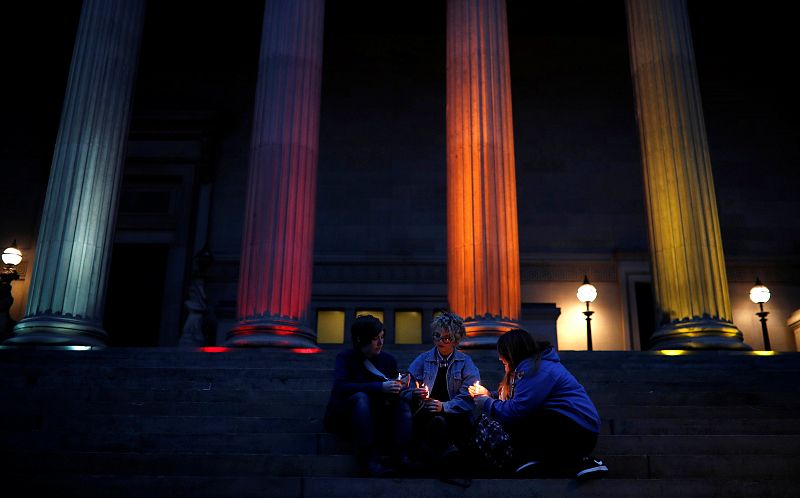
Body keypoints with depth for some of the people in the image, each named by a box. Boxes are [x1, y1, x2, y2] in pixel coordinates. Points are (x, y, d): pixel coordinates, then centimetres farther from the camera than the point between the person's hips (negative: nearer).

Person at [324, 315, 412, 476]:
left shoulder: (388, 359, 4)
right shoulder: (346, 358, -8)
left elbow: (393, 397, 4)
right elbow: (340, 388, -27)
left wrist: (398, 387, -21)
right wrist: (380, 387, -33)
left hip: (373, 419, 4)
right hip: (343, 419, -4)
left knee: (403, 405, -21)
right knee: (361, 397, -34)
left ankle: (399, 456, -34)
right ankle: (367, 457, -37)